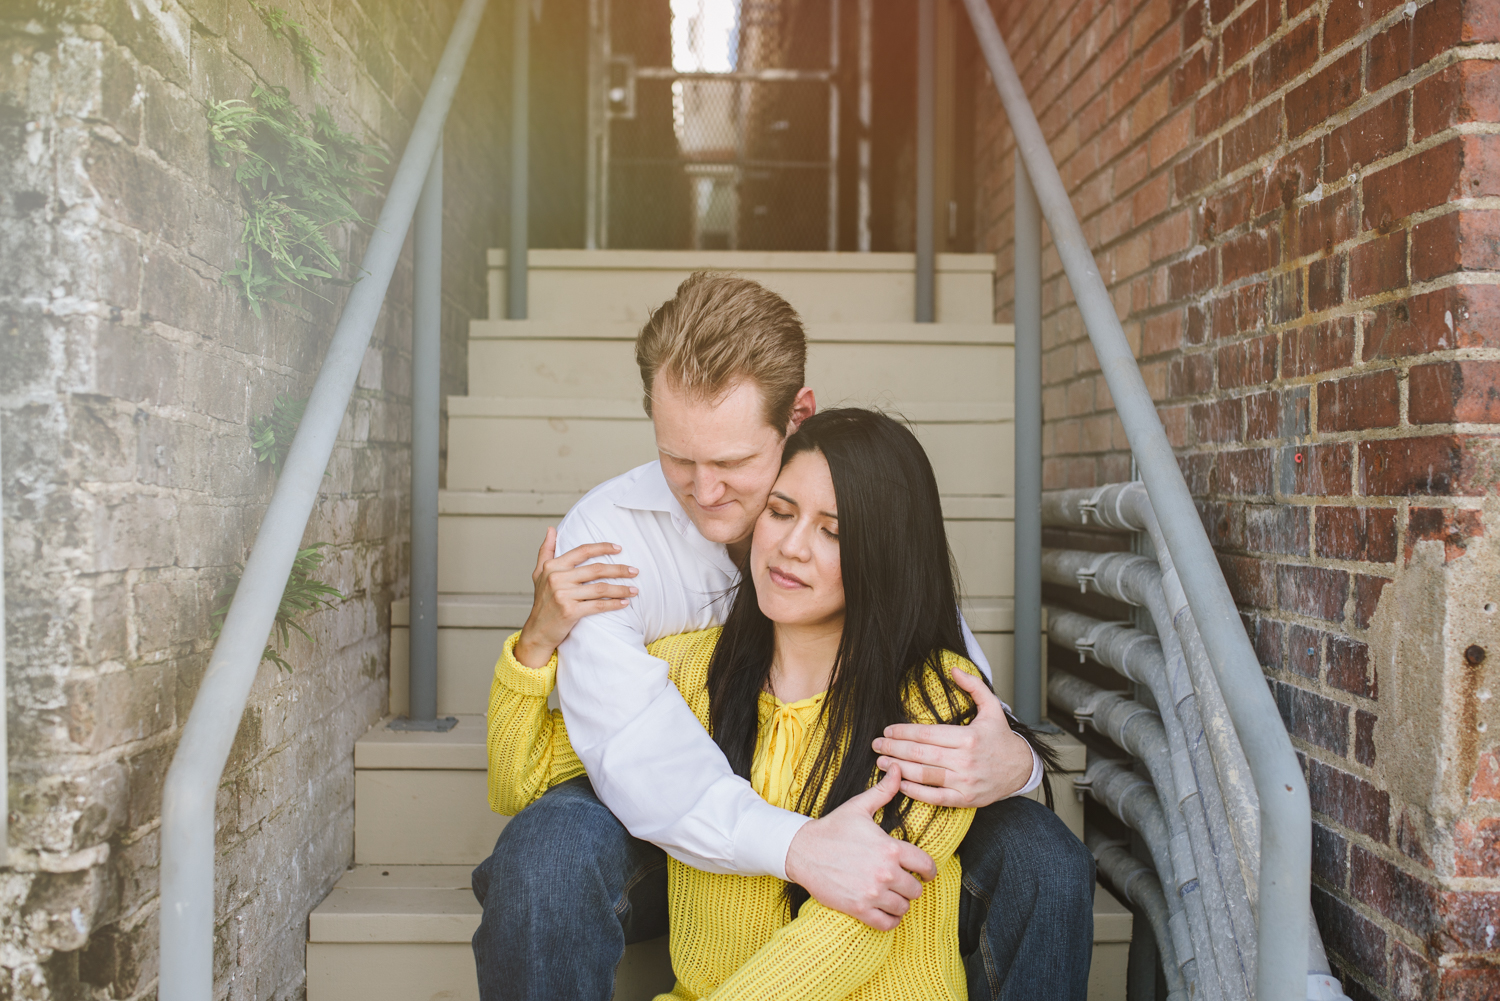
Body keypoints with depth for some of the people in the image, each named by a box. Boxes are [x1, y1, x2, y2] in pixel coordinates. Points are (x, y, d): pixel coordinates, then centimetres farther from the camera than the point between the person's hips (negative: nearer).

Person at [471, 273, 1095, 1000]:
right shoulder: (606, 534, -16)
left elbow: (966, 703, -8)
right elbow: (631, 744, -27)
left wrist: (1009, 762, -35)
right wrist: (793, 844, -43)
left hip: (835, 818, 2)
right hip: (680, 836, -1)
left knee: (1044, 860, -17)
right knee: (546, 859, -34)